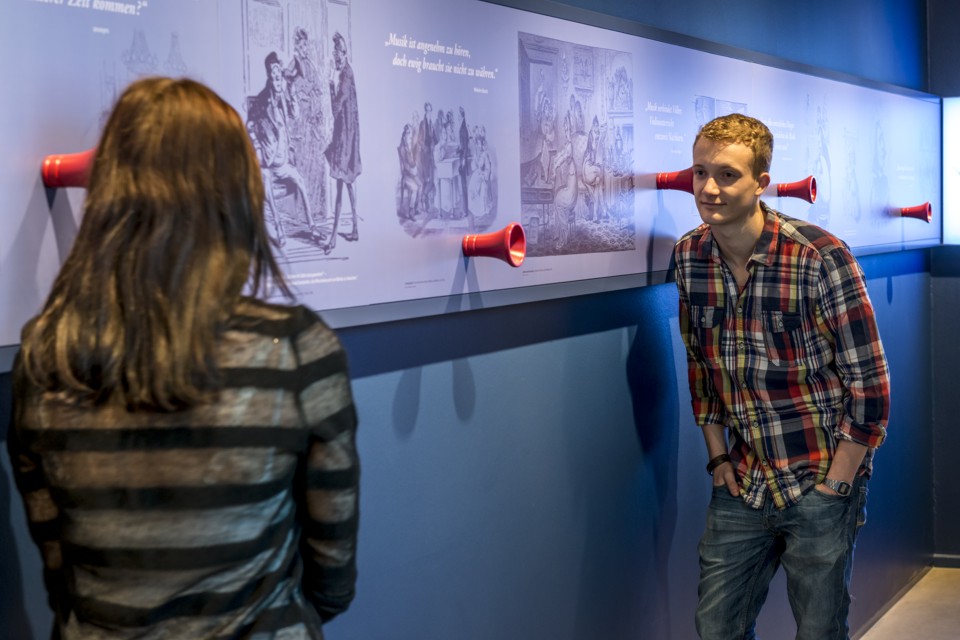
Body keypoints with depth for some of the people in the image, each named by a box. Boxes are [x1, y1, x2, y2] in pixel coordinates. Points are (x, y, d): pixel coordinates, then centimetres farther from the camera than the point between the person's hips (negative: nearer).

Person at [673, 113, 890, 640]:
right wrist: (717, 457, 8)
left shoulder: (819, 257, -18)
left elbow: (869, 384, -14)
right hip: (741, 485, 5)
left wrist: (833, 486, -12)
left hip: (820, 483, -5)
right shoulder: (689, 256, -1)